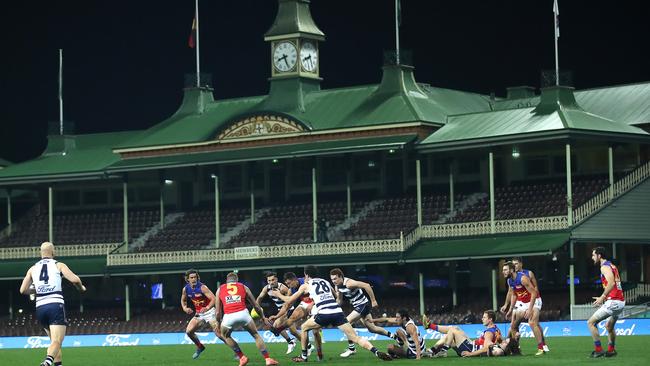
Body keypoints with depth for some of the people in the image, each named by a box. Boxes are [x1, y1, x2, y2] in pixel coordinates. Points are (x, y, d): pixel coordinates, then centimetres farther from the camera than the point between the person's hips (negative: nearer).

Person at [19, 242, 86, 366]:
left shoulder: (33, 269, 14)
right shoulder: (58, 265, 4)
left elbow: (23, 290, 11)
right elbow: (74, 279, -8)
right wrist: (81, 288, 13)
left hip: (40, 308, 5)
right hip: (56, 305, -4)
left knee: (55, 340, 22)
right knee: (56, 342, -14)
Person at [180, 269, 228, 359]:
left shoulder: (202, 287, -20)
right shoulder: (186, 289, -2)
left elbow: (214, 299, -26)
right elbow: (183, 300, 18)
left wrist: (207, 308, -42)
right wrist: (184, 308, -3)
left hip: (209, 312, -6)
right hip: (199, 314, 6)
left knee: (219, 333, -15)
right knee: (189, 331, -3)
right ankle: (200, 347, 22)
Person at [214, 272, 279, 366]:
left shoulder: (220, 289, 23)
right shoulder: (243, 287, 22)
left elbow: (218, 312, 20)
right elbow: (256, 305, 27)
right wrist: (263, 317, 40)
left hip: (228, 316, 0)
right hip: (243, 313, 0)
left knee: (226, 336, 29)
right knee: (256, 335, 20)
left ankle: (242, 358, 21)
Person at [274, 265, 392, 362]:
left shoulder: (306, 285, 19)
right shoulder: (326, 282, 29)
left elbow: (288, 302, 26)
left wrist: (277, 316, 36)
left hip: (324, 314, -3)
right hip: (338, 312, 3)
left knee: (304, 328, 23)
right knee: (355, 338, -1)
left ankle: (303, 356, 24)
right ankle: (377, 352, -19)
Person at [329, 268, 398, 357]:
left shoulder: (348, 283, -25)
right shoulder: (337, 286, 1)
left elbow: (366, 286, -26)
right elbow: (339, 303, 8)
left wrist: (373, 301, -21)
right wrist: (337, 295, -15)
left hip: (363, 305, -9)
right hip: (358, 306, 9)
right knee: (372, 328, 17)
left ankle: (351, 349, -5)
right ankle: (395, 337, 32)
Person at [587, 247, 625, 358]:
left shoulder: (605, 267, -9)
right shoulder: (612, 266, 20)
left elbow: (611, 283, -25)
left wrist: (602, 297, -21)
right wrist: (604, 298, 22)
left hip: (613, 302, -10)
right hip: (621, 302, 10)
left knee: (591, 322, -4)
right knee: (609, 326, 28)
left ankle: (598, 350, -7)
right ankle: (611, 350, 34)